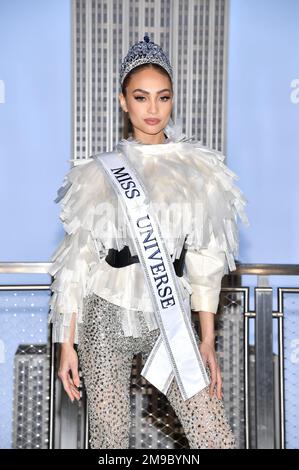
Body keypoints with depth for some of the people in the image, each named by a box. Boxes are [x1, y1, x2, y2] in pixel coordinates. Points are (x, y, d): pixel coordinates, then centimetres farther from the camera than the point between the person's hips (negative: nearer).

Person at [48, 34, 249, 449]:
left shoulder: (198, 168, 4)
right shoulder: (98, 173, 1)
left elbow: (205, 258, 4)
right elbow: (77, 260, 2)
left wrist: (208, 338, 1)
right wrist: (67, 343, -1)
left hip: (170, 317, 1)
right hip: (107, 316, 0)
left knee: (218, 439, -5)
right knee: (109, 440, 6)